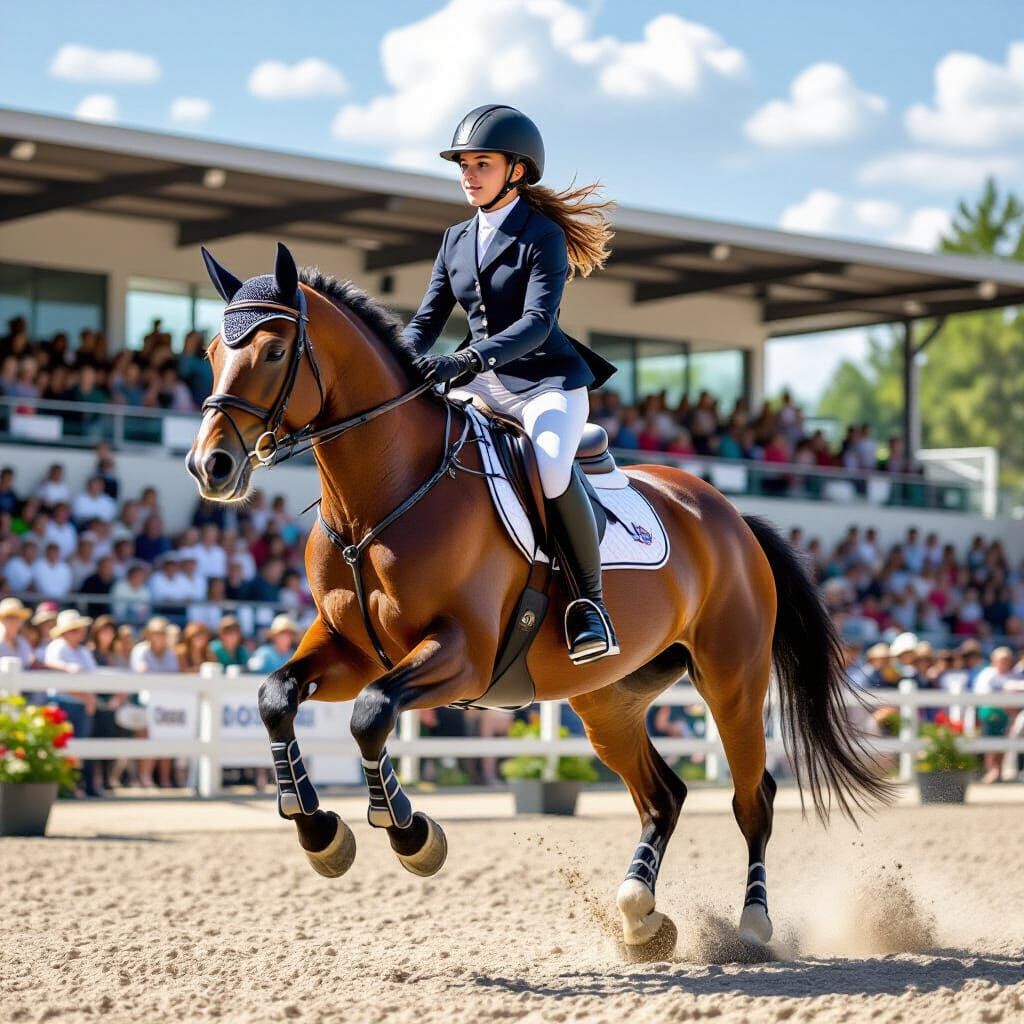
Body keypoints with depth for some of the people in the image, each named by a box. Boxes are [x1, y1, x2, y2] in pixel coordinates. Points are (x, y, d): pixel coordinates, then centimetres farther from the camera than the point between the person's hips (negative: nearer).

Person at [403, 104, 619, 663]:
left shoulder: (543, 236, -8)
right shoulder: (456, 240, 13)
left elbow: (536, 322, -21)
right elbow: (428, 318, 12)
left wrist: (466, 360, -35)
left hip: (547, 381, -7)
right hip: (483, 386, 7)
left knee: (551, 469, -36)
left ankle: (589, 599, -19)